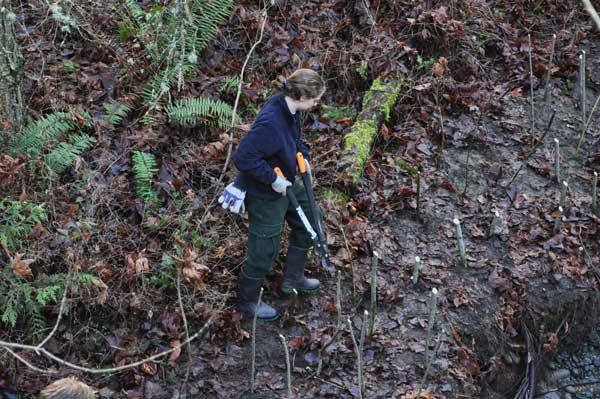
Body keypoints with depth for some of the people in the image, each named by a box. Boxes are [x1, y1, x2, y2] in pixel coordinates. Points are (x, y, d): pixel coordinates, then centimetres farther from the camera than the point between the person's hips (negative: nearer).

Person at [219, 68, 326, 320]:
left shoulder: (290, 108, -8)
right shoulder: (270, 122, -36)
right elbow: (243, 158, -34)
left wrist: (303, 154, 1)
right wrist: (273, 179, -27)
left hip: (285, 182, 9)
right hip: (265, 194, -9)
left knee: (309, 219, 24)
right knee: (264, 250, 7)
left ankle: (292, 278, 42)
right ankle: (247, 299, 33)